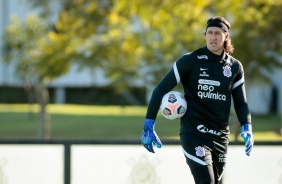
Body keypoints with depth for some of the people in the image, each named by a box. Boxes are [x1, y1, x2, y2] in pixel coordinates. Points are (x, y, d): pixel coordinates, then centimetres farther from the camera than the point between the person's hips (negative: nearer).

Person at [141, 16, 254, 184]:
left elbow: (241, 102, 14)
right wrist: (149, 125, -8)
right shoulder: (190, 61, -5)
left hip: (220, 137, 5)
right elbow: (161, 89, -3)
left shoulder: (235, 67, 8)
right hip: (194, 134, -5)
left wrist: (247, 127, -4)